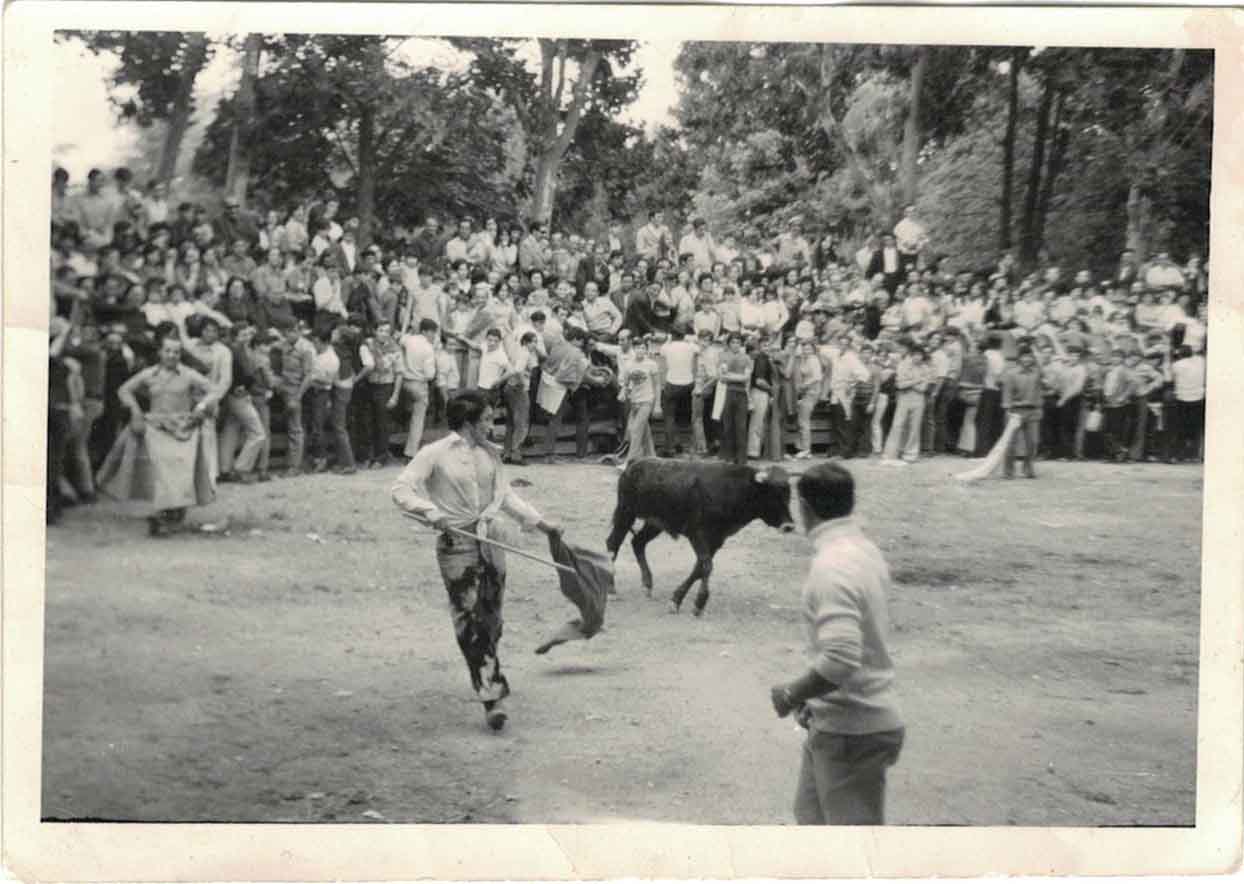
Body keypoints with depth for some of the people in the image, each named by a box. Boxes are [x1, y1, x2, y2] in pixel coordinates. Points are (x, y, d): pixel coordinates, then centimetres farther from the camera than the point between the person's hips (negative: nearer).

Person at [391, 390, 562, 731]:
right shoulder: (435, 454, -7)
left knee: (491, 620, 10)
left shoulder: (490, 453, 9)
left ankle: (491, 689, 25)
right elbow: (401, 489, -11)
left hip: (490, 542, 5)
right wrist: (430, 512, -27)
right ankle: (493, 698, -7)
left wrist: (541, 523, 18)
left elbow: (506, 495, 19)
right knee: (470, 623, -7)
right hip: (457, 545, -5)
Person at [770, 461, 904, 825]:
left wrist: (792, 694, -16)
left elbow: (840, 660, -32)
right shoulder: (865, 550, 6)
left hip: (851, 730, -10)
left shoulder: (832, 567, -24)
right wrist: (811, 697, 17)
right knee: (812, 811, 25)